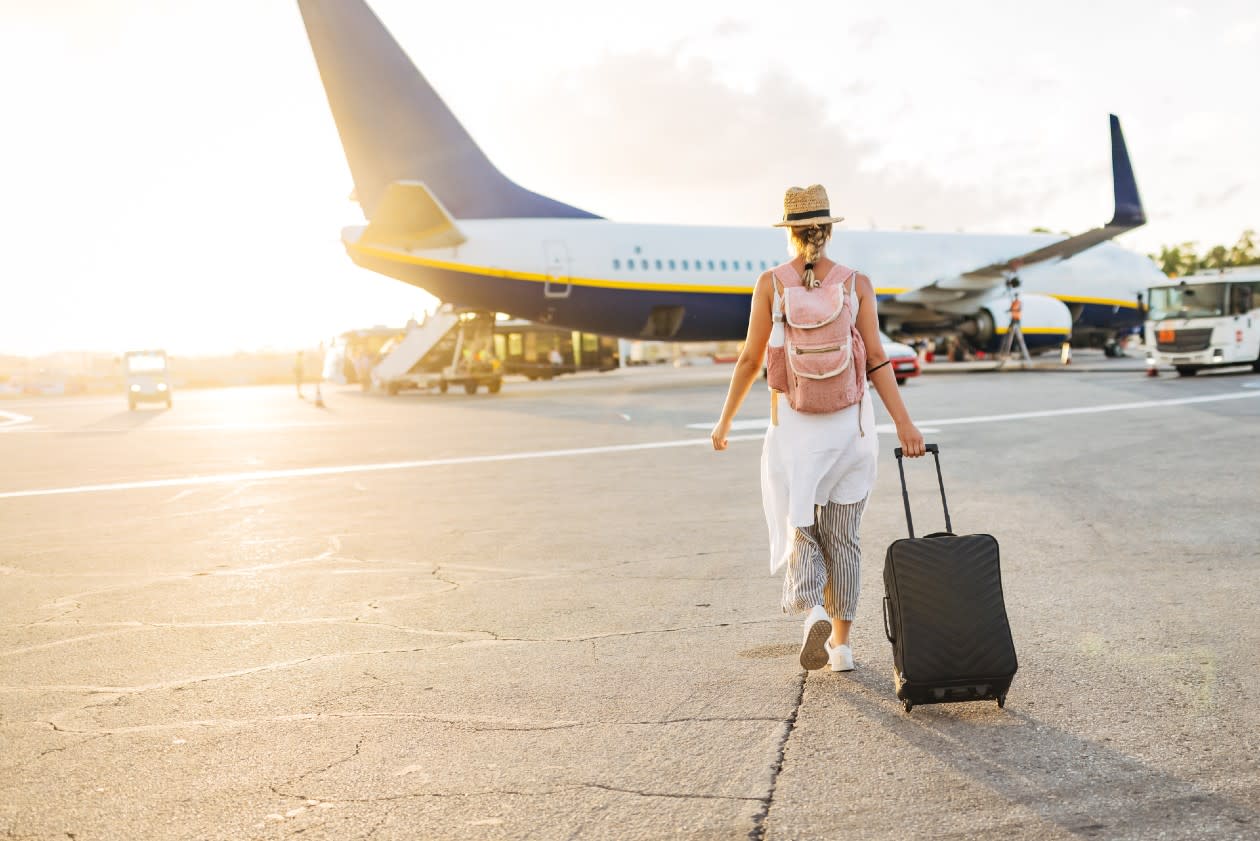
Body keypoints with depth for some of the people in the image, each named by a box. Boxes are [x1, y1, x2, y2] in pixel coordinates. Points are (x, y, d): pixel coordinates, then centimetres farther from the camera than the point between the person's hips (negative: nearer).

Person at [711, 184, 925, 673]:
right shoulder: (857, 283, 0)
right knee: (842, 535, 13)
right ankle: (841, 643, 17)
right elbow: (876, 360, -7)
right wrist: (904, 424, -7)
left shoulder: (771, 283, -3)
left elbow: (750, 360, -1)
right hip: (849, 422, 2)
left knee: (799, 529, 11)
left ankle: (813, 611, -17)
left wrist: (725, 421, 9)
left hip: (793, 424, -1)